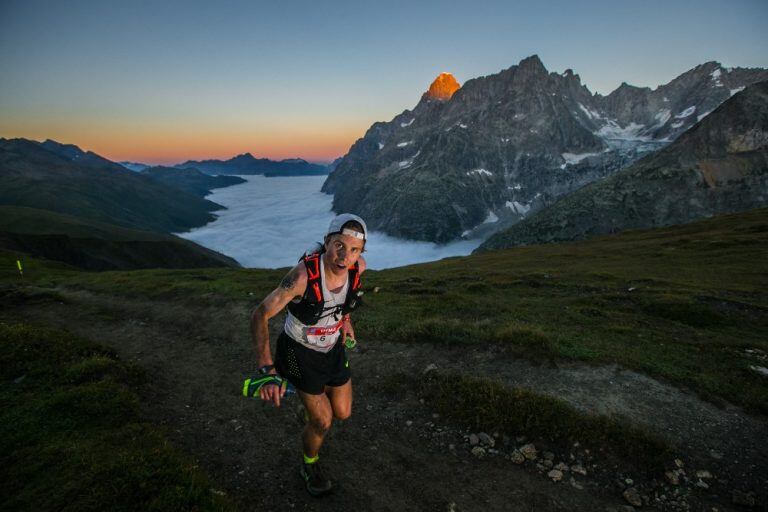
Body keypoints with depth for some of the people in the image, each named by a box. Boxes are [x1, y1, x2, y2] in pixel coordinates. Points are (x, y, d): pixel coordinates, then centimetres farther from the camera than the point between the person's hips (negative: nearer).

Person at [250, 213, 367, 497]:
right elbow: (260, 315, -29)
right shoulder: (303, 274, -36)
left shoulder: (358, 266, -21)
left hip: (333, 347, 5)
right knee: (323, 422, 3)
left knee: (342, 412, 14)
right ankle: (310, 465, 37)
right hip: (300, 351, -4)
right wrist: (267, 368, -37)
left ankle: (313, 400, 49)